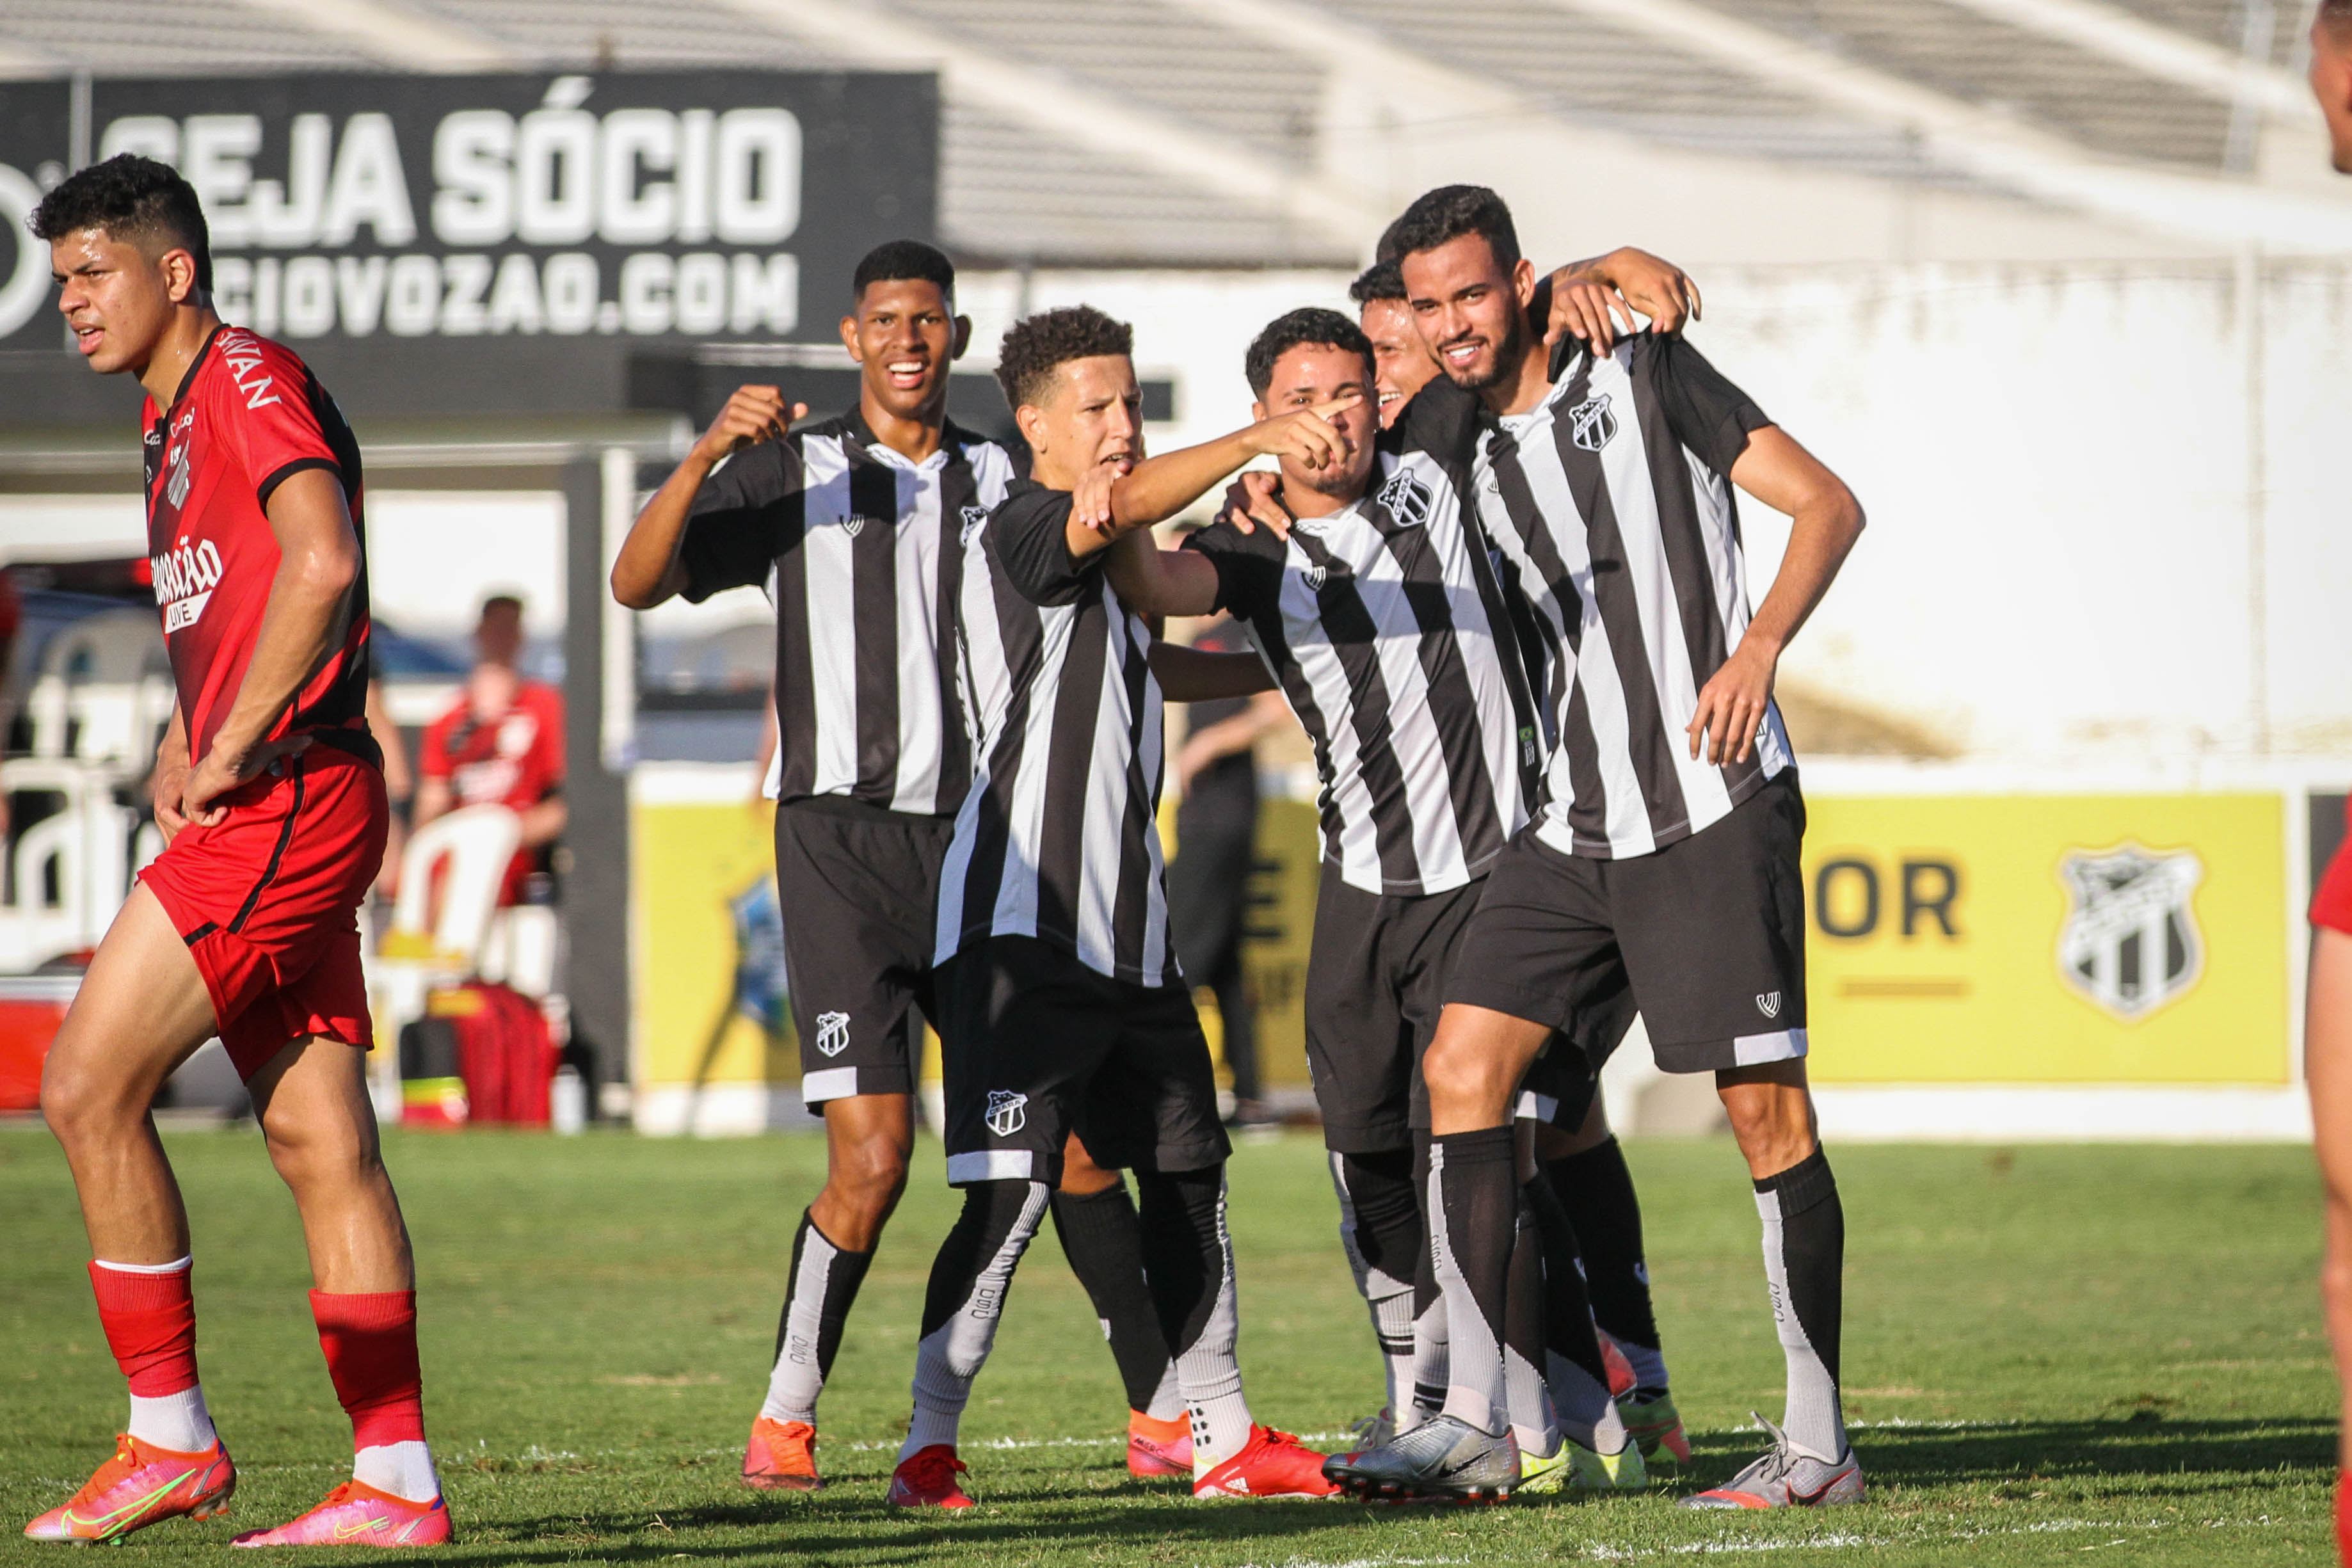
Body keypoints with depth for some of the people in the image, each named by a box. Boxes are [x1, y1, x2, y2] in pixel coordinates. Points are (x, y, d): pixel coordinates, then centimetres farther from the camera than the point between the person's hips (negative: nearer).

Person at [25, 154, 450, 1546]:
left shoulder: (252, 380, -9)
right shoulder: (178, 414, 22)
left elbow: (322, 564, -25)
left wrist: (229, 752, -20)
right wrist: (187, 736, 16)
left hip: (288, 803, -10)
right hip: (270, 816, 10)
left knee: (88, 1088, -9)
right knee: (321, 1143, 6)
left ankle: (172, 1440, -5)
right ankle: (399, 1479, 4)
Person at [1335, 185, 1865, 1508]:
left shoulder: (1638, 379, -2)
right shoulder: (1466, 443, 13)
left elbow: (1827, 503, -4)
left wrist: (1760, 646, -19)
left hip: (1714, 803, -6)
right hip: (1577, 820, 6)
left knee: (1765, 1103, -6)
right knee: (1464, 1065, -4)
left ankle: (1820, 1444, 0)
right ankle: (1475, 1419, -2)